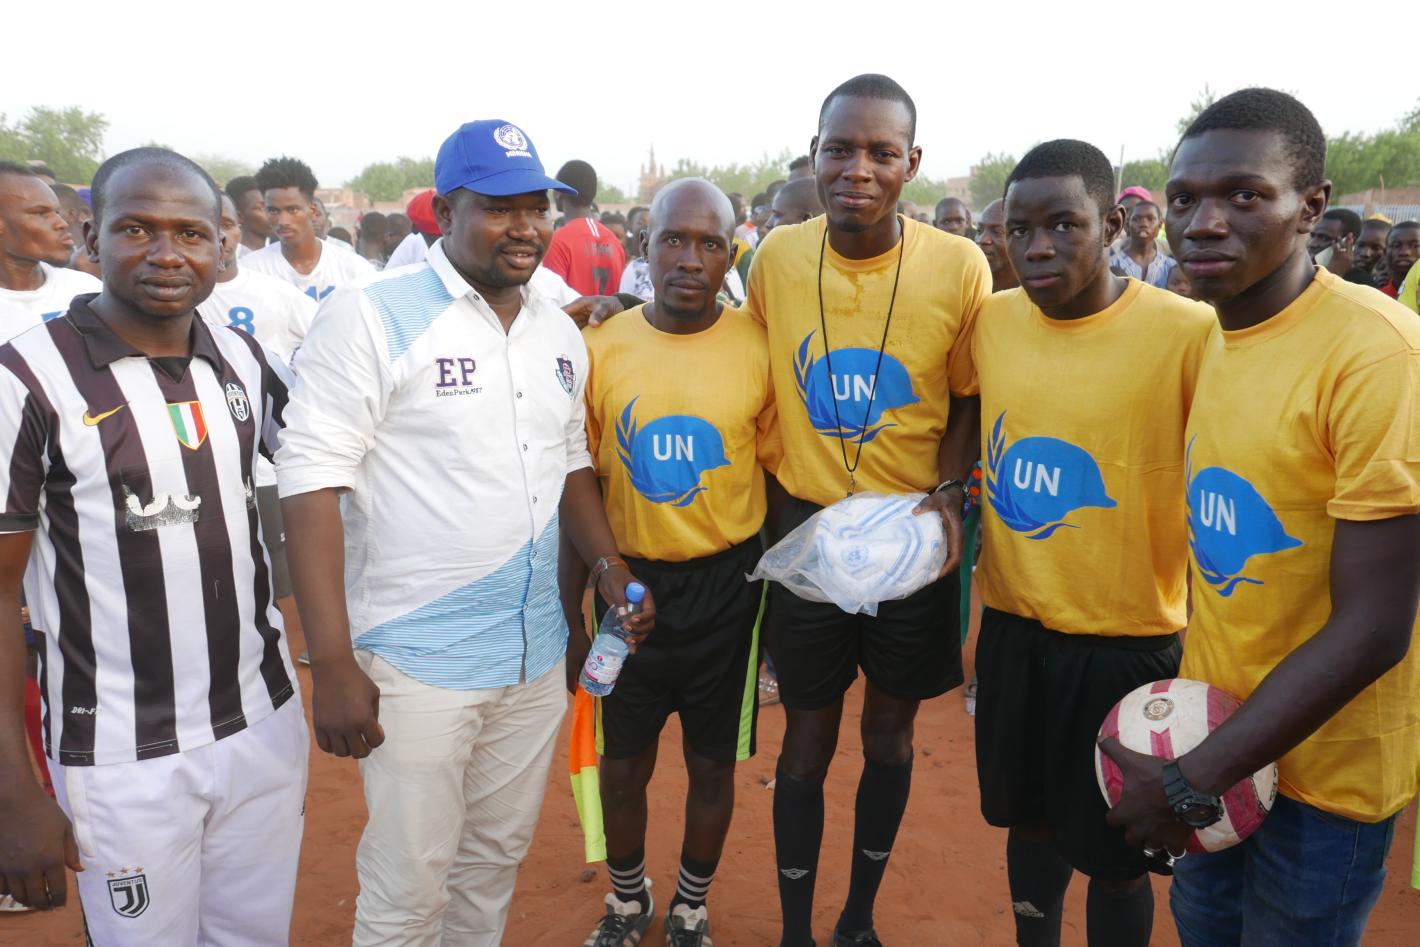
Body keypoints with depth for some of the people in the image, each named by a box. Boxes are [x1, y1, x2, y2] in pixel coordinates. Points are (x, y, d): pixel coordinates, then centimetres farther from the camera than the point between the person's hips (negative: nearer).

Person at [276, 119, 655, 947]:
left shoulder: (560, 332, 7)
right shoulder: (372, 316, -12)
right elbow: (313, 481, -15)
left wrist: (609, 564, 1)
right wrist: (333, 664, -18)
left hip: (538, 653, 6)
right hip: (419, 660, -5)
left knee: (498, 856, 20)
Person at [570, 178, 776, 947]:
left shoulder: (759, 349, -9)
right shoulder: (603, 350, -6)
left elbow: (779, 476, 0)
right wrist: (572, 615, 1)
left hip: (728, 586, -1)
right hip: (629, 580, 1)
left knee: (712, 763, 15)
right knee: (624, 763, 16)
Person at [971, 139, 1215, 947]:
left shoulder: (1189, 333, -17)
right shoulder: (992, 320, -2)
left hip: (1128, 641, -4)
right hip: (1013, 625, 5)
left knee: (1114, 856, 12)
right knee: (1030, 819, 22)